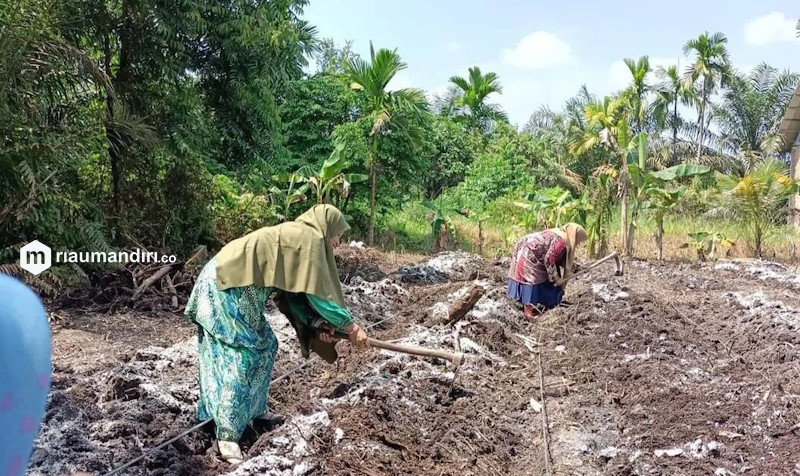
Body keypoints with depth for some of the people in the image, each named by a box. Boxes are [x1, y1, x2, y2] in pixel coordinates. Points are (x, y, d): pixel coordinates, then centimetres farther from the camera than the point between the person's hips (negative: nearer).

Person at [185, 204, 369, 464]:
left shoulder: (295, 235, 19)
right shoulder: (310, 238, -9)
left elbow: (297, 291, 19)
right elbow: (319, 291, -10)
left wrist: (317, 324, 12)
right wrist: (351, 327, -1)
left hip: (230, 282, 10)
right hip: (227, 287, -10)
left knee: (264, 345, 16)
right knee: (241, 356, -8)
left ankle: (255, 409, 28)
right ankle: (228, 434, -5)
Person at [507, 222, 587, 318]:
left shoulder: (560, 234, 10)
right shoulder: (561, 241, -21)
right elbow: (549, 260, -24)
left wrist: (574, 267, 20)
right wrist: (556, 278, -16)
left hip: (529, 253, 11)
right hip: (529, 255, -11)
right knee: (532, 281, -10)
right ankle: (528, 312, -9)